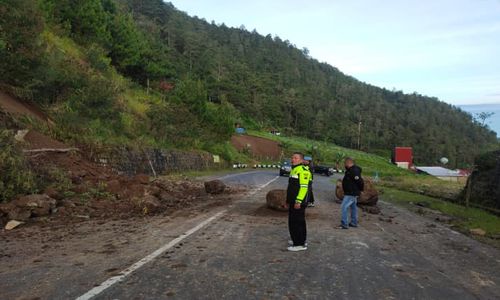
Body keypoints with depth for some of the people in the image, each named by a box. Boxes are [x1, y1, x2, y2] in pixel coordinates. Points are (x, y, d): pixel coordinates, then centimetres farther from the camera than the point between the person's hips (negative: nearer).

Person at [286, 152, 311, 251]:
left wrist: (298, 201, -26)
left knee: (296, 223, -8)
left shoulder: (303, 170, -15)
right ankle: (301, 241, 28)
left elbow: (304, 187, -22)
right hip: (293, 202, 11)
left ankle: (299, 244, -1)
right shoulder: (294, 170, 19)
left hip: (298, 202, -11)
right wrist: (288, 200, 24)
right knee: (296, 222, 17)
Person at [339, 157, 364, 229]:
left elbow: (360, 181, -24)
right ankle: (354, 223, 29)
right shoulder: (350, 170, 11)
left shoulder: (354, 171, -22)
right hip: (351, 193, 11)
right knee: (353, 207, 18)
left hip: (351, 194, -11)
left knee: (344, 207, -11)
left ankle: (344, 224, -9)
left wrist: (360, 190, -13)